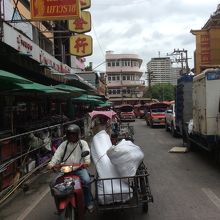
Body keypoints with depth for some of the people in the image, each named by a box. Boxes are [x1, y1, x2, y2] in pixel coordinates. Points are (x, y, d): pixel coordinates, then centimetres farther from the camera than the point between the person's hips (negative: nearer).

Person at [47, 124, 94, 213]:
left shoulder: (83, 143, 9)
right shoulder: (64, 144, 14)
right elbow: (58, 154, 1)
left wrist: (87, 161, -32)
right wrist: (52, 163, -19)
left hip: (79, 168, -2)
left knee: (86, 180, -28)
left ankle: (88, 203, -8)